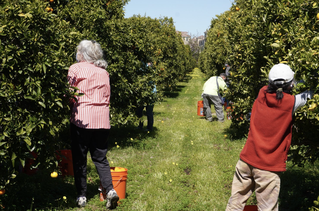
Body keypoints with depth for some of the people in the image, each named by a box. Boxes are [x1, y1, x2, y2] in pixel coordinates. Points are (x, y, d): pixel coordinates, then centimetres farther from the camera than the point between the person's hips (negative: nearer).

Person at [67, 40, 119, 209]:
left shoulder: (75, 69, -1)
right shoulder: (103, 72, 14)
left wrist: (72, 109, 13)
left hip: (82, 118, -4)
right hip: (102, 119, 4)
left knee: (79, 158, 7)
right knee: (100, 157, 12)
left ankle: (81, 196, 11)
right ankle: (110, 190, -4)